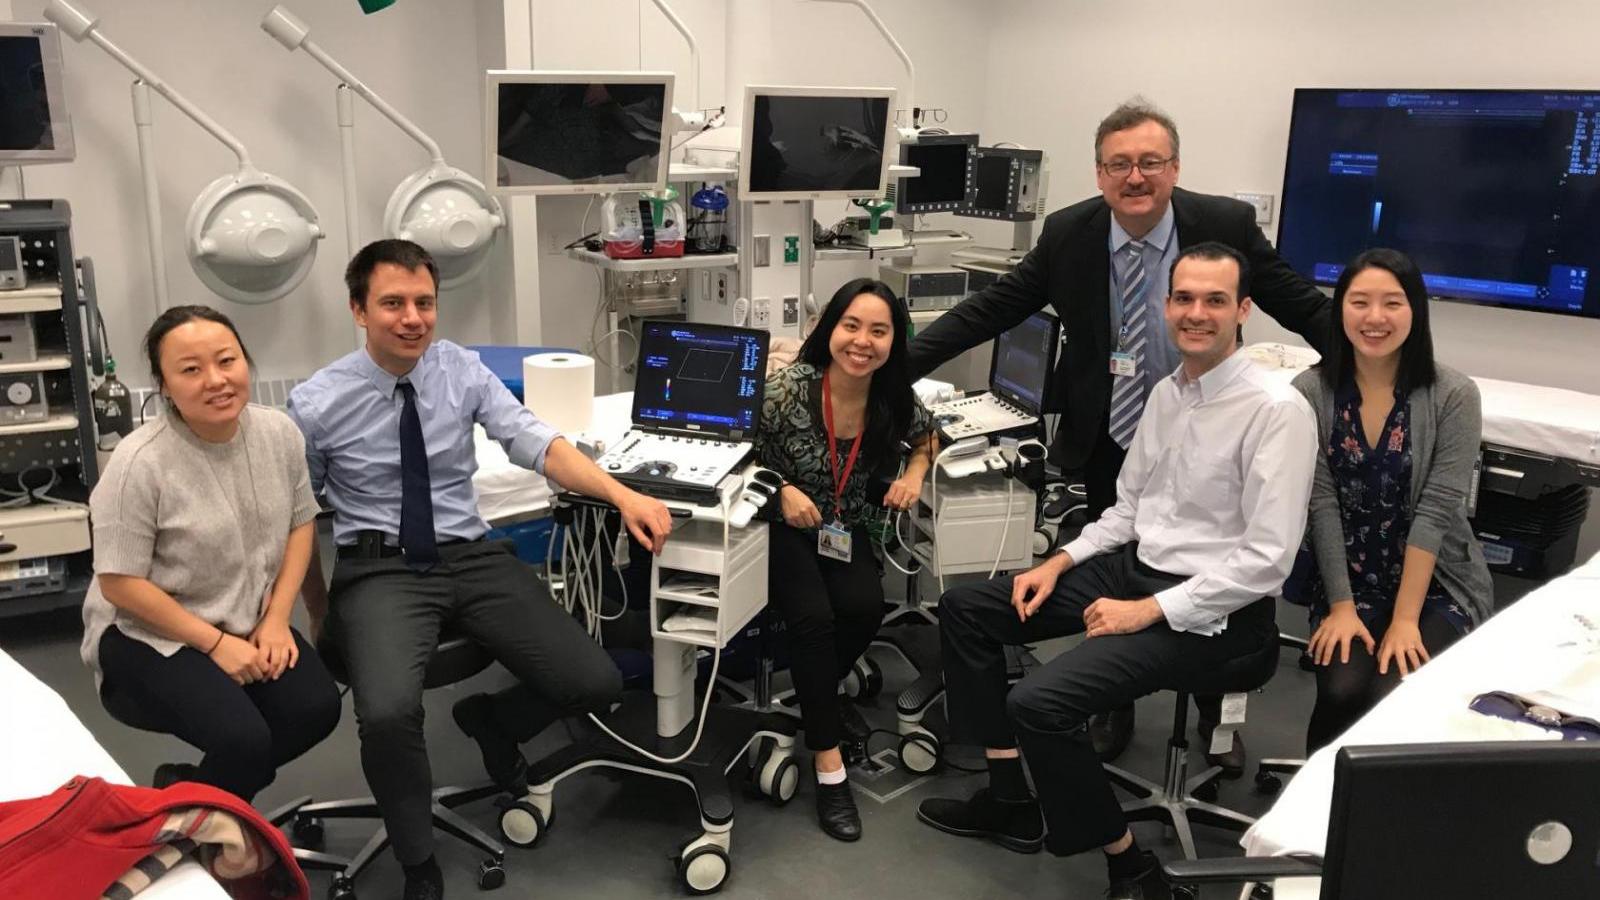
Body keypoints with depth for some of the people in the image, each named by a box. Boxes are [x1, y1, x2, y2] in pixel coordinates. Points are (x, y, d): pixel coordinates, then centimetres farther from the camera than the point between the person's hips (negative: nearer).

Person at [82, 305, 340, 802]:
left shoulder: (280, 432, -7)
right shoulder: (139, 463, -23)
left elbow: (300, 523, 4)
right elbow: (120, 584, -18)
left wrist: (276, 619, -6)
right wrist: (215, 643, -18)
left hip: (249, 623, 6)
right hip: (148, 635, -5)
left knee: (317, 707, -15)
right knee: (243, 739, -24)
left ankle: (188, 788, 9)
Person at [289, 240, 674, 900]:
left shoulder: (463, 370, 0)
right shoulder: (315, 405, -6)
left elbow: (537, 444, -11)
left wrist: (624, 497, -24)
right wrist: (322, 615, 7)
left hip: (473, 557, 3)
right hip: (379, 571, -3)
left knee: (595, 683, -11)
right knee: (387, 711, -32)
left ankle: (492, 722, 24)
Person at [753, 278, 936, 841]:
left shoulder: (895, 402, -8)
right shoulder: (789, 388, -20)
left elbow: (927, 437, 14)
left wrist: (915, 473, -6)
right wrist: (782, 490, -24)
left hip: (846, 530, 4)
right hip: (783, 527, -3)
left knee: (865, 608, -24)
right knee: (813, 615, -28)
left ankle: (817, 693, 9)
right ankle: (828, 766, -16)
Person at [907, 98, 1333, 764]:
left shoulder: (1227, 226, -15)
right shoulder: (1067, 234, -11)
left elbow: (1304, 307, -7)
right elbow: (990, 309, -8)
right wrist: (899, 364, -16)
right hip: (1107, 442, 1)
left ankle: (1215, 716, 36)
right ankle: (1113, 711, 35)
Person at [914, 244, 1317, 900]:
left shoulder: (1276, 410, -18)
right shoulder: (1166, 392, 8)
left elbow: (1267, 560, -22)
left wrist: (1150, 612, -20)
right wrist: (1059, 563, 3)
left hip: (1210, 609, -9)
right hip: (1132, 567, 9)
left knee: (1038, 703, -25)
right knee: (964, 609, 5)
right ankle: (1011, 801, 12)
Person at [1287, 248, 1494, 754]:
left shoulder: (1454, 396, -10)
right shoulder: (1310, 392, -6)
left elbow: (1435, 510, -14)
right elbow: (1321, 502, -7)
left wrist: (1404, 619, -17)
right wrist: (1342, 606, -11)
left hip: (1435, 584, -1)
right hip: (1345, 580, 1)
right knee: (1342, 691, -22)